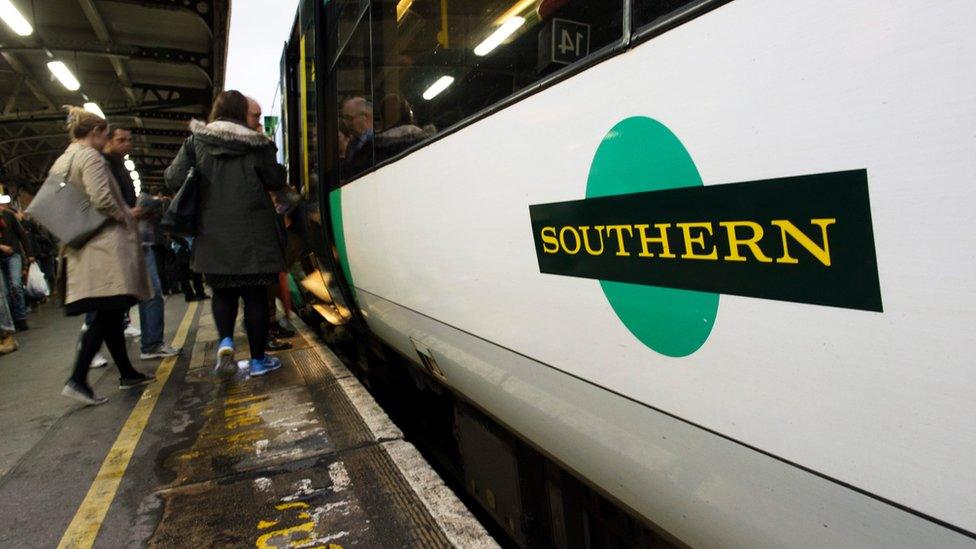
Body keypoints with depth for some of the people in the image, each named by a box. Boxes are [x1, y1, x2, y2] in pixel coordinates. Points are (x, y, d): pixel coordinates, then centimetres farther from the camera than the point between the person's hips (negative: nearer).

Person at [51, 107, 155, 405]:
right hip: (103, 246, -9)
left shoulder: (60, 162, 19)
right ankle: (77, 380, -12)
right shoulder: (90, 157, -8)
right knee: (107, 315, -8)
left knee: (110, 313, 12)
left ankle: (127, 373, 18)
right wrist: (125, 216, -3)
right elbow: (102, 199, -21)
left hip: (79, 248, 9)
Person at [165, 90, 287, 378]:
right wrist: (278, 167, 20)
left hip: (214, 234, 2)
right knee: (255, 295, 5)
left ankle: (225, 341, -3)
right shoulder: (256, 143, -3)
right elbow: (275, 181, 1)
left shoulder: (195, 142, 3)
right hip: (253, 234, -2)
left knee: (223, 291, 18)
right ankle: (258, 359, 11)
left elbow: (173, 179, 0)